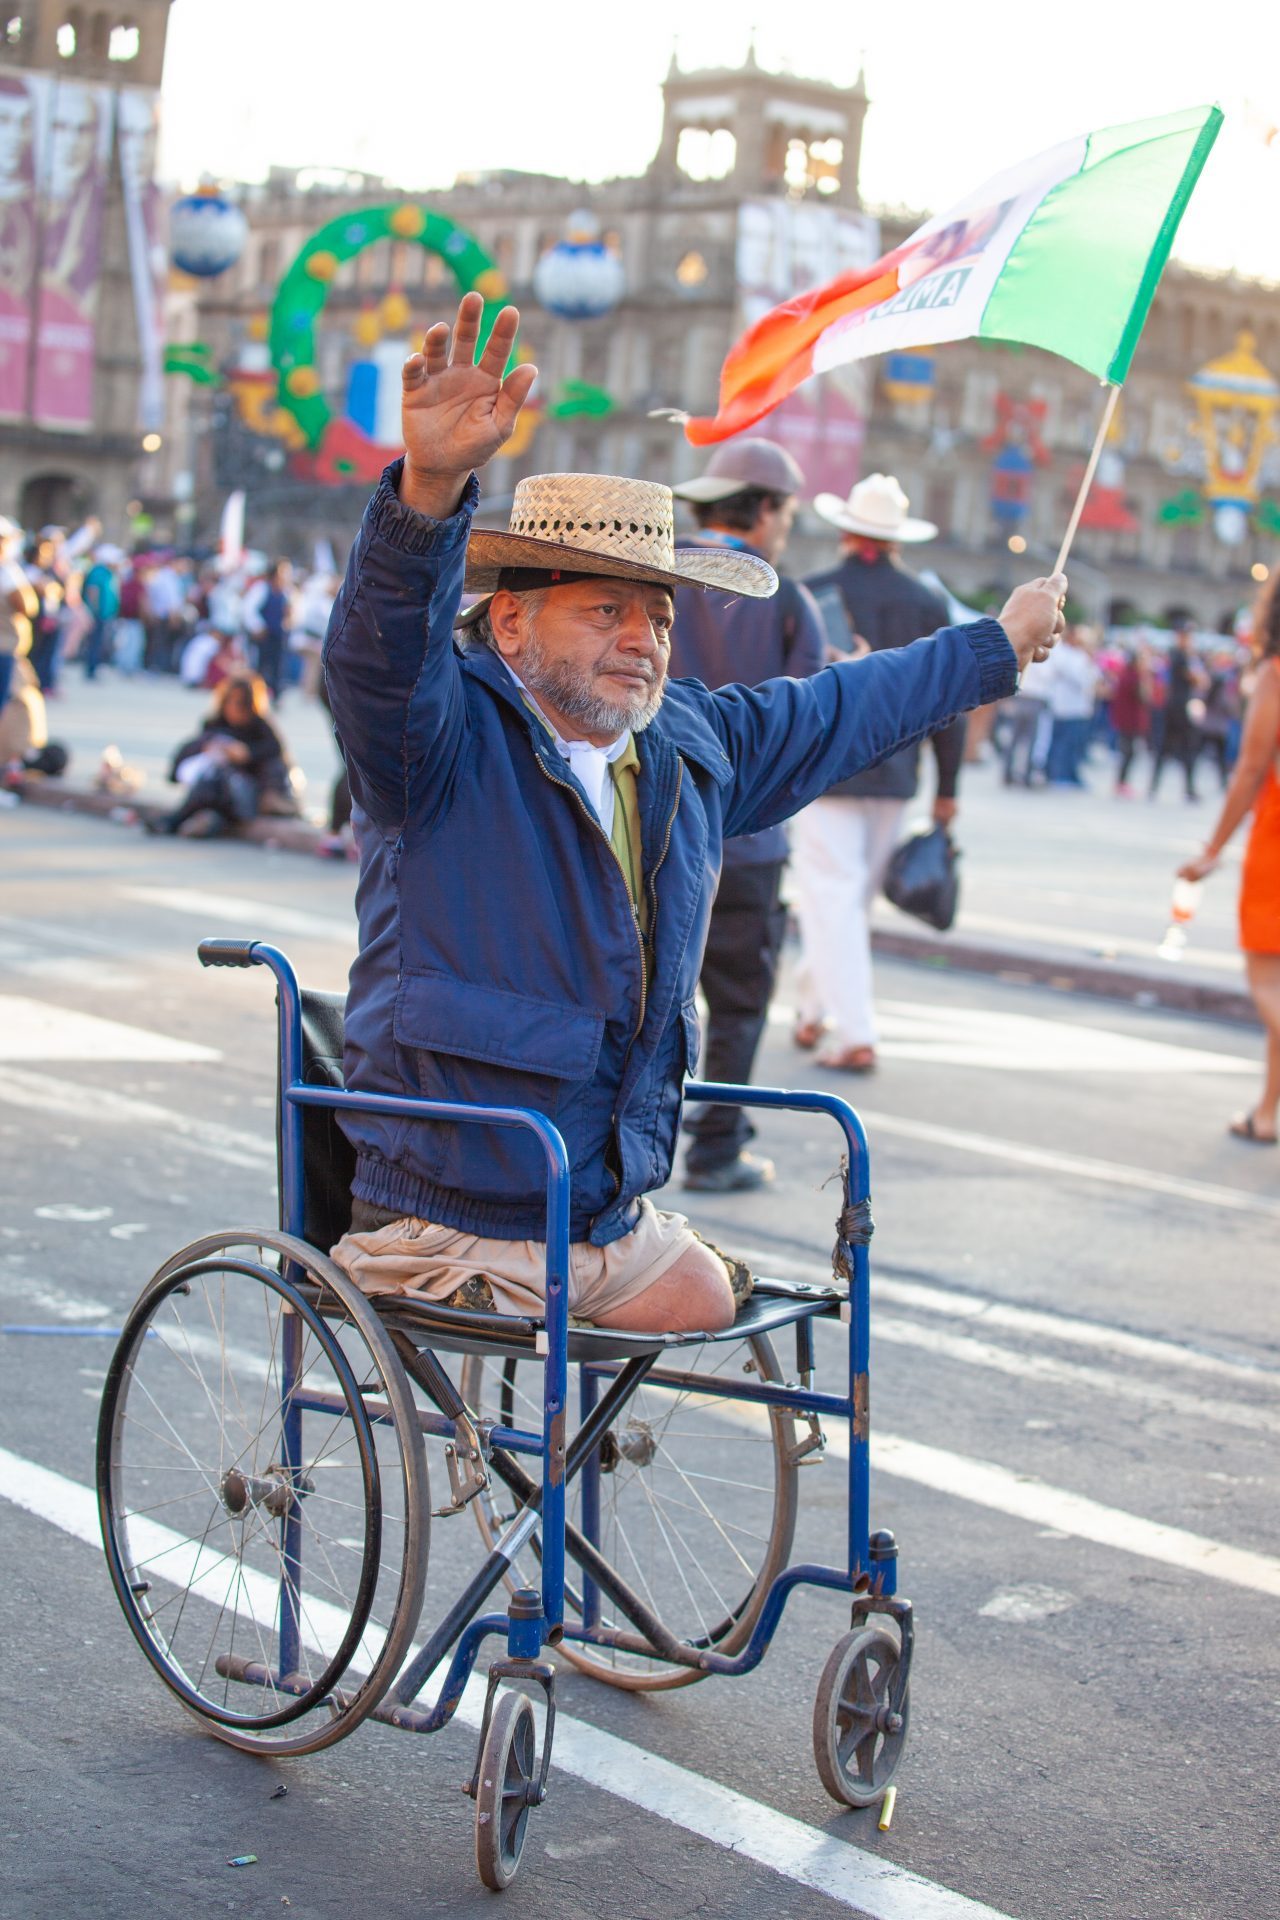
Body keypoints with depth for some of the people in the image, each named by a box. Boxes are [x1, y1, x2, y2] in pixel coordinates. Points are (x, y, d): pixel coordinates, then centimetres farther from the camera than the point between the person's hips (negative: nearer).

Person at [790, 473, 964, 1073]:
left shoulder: (813, 594, -8)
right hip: (892, 775, 4)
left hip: (824, 770, -4)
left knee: (832, 899, -1)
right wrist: (947, 788, 10)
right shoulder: (928, 605, 1)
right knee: (855, 899, 17)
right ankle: (814, 1008, 31)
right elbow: (948, 705, 3)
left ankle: (856, 1037, -6)